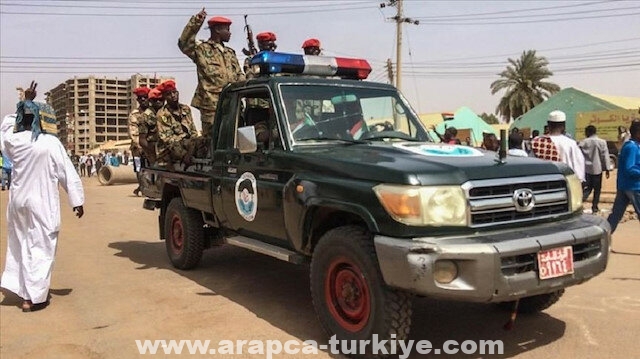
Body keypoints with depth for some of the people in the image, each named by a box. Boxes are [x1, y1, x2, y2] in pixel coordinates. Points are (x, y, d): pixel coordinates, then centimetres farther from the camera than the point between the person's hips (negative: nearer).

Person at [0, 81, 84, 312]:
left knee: (19, 244, 21)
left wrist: (25, 102, 25)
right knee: (41, 248, 3)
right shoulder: (50, 142, -14)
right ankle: (34, 297, 7)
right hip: (42, 203, -5)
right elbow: (67, 173, -12)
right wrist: (77, 201, -4)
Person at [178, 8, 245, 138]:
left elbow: (239, 76, 22)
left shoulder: (230, 53, 21)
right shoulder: (202, 50, 1)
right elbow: (184, 44, -17)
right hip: (211, 106, -6)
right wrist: (196, 22, -21)